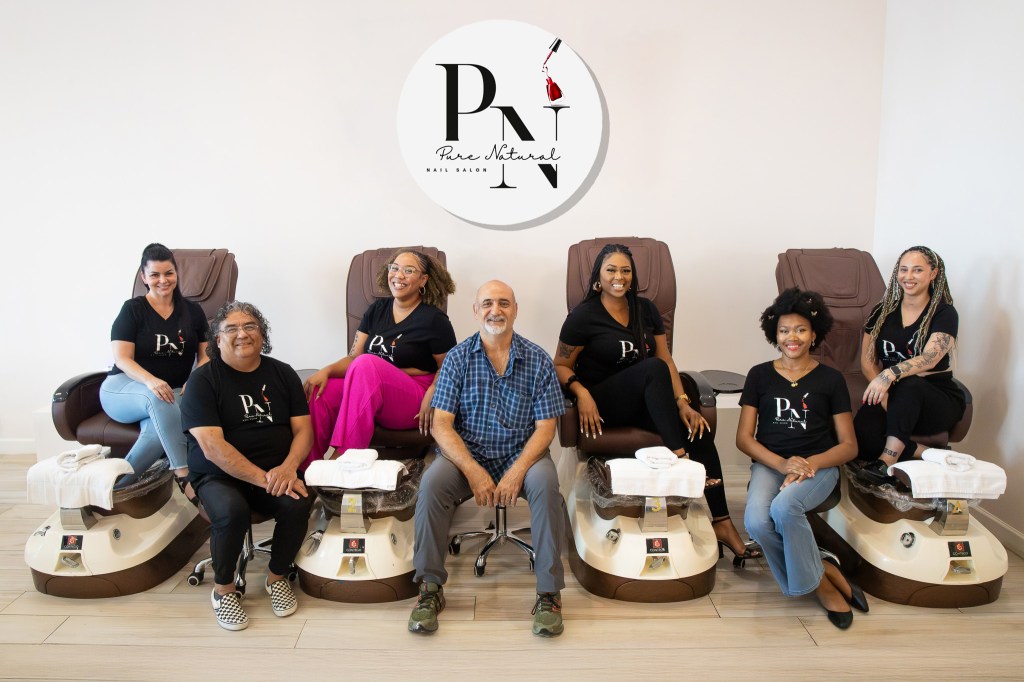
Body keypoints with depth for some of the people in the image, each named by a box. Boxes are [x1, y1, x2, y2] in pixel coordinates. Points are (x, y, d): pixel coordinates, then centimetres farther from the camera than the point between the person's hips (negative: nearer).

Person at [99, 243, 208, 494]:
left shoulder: (192, 311, 10)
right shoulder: (133, 309, 1)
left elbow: (205, 355, 9)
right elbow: (122, 359, -8)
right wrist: (151, 381, -28)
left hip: (173, 392, 2)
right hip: (122, 389, -2)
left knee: (158, 428, -36)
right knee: (158, 400, -39)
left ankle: (116, 487, -28)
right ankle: (184, 475, -38)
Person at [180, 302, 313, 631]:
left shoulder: (282, 374, 8)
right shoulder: (203, 380, -4)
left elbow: (303, 429, 4)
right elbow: (211, 446, -14)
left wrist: (288, 467, -18)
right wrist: (262, 478, -23)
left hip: (277, 472, 3)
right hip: (219, 477, -2)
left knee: (298, 504, -27)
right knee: (231, 511, -33)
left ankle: (277, 576, 2)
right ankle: (223, 589, -4)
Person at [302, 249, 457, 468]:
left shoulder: (434, 320, 0)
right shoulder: (377, 309, 13)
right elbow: (353, 358, 10)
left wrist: (432, 393, -18)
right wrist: (327, 371, -11)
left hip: (412, 402, -5)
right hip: (368, 388, 5)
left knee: (367, 365, -33)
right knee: (320, 393, -23)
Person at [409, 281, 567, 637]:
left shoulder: (538, 360, 1)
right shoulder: (458, 357, 1)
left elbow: (545, 428, -3)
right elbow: (441, 424, -6)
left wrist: (516, 472, -20)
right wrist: (473, 471, -20)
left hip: (520, 456, 0)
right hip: (466, 454, 0)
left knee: (545, 483, -31)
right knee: (432, 482, -29)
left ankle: (549, 593, -19)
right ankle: (430, 588, -14)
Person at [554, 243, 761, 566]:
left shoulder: (645, 309, 10)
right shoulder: (583, 315, -4)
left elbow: (667, 359, 6)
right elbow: (561, 366, -2)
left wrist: (682, 401, -10)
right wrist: (582, 393, -22)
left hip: (646, 404, 5)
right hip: (604, 404, -5)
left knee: (698, 428, -22)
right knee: (653, 367, -33)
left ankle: (721, 522, -19)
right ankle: (679, 458, -34)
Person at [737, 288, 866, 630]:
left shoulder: (830, 379, 7)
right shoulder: (760, 375, 9)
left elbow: (848, 445, 5)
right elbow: (744, 437, 5)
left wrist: (812, 462, -15)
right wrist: (781, 463, -14)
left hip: (818, 466, -1)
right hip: (769, 464, 2)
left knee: (784, 507, -35)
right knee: (756, 521, -31)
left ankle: (814, 580, -11)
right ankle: (826, 576, -10)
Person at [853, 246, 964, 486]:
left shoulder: (945, 314, -4)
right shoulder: (882, 312, 9)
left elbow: (929, 358, -22)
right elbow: (867, 360, 5)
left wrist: (890, 375, -41)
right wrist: (882, 392, -15)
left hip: (938, 400, -3)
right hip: (892, 398, 3)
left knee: (910, 384, -40)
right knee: (861, 439, -29)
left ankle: (887, 462, -37)